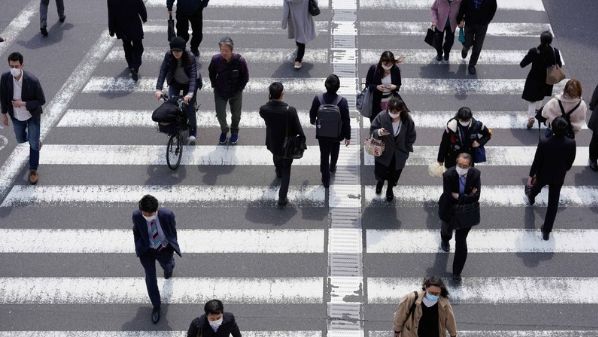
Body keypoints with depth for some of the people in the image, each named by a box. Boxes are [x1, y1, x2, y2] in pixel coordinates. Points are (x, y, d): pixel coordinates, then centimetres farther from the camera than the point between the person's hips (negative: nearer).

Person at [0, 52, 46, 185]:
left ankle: (33, 170, 25)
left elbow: (41, 100, -19)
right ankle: (35, 141, 59)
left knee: (33, 144, 5)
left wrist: (24, 103, -31)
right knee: (20, 139, 25)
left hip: (32, 116, -4)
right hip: (16, 116, 4)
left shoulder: (32, 80, -31)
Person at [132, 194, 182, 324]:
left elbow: (173, 229, -12)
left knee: (167, 265, 31)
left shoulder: (167, 214, -34)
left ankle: (169, 265, 71)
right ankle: (156, 306, 32)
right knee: (150, 277, 10)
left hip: (164, 249, 1)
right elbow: (136, 230, -7)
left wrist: (173, 245, 4)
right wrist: (138, 247, 4)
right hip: (146, 250, 0)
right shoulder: (136, 215, -30)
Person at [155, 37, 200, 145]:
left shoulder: (190, 58, -30)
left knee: (190, 106, -10)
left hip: (189, 84, -3)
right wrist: (158, 89, -41)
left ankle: (193, 133, 2)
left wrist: (190, 93, -53)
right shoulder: (168, 56, -22)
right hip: (175, 83, 3)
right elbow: (162, 72, -27)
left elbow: (193, 76, -39)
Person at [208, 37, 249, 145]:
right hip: (220, 92, 1)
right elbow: (211, 73, 2)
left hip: (235, 92, 0)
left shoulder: (239, 60, -25)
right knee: (220, 114, 2)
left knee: (236, 114, 15)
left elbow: (245, 77, -8)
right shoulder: (216, 59, -21)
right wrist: (215, 86, 0)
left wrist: (238, 89, -7)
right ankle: (224, 131, 34)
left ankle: (234, 132, 45)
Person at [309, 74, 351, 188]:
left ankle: (326, 180, 23)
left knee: (324, 155, 16)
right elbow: (346, 120, -17)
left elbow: (312, 113, -4)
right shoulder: (342, 101, -25)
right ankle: (332, 167, 55)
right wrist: (347, 136, -4)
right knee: (334, 151, 29)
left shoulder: (318, 99, -22)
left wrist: (312, 121, 20)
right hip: (337, 134, 0)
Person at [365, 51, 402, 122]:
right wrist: (377, 87, -24)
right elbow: (367, 84, -4)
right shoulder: (373, 69, -12)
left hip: (390, 101, 1)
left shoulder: (396, 69, -7)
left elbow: (399, 85, 5)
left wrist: (394, 87, -19)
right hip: (376, 102, -1)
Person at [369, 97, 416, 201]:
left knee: (394, 173, 20)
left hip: (399, 154, 1)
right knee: (379, 172, 12)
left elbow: (411, 136, -7)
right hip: (383, 151, -1)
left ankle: (390, 189, 52)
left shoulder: (407, 120, -23)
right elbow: (372, 130, -14)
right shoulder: (382, 116, -25)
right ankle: (380, 181, 51)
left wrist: (406, 149, -4)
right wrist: (378, 132, -36)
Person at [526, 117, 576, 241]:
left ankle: (531, 198, 71)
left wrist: (531, 175, -4)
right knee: (553, 204, 16)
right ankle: (547, 231, 26)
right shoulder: (571, 143, -26)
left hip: (543, 174, -1)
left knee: (537, 186, 36)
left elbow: (537, 161, -20)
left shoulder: (544, 143, -33)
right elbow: (571, 160, -7)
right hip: (559, 177, 1)